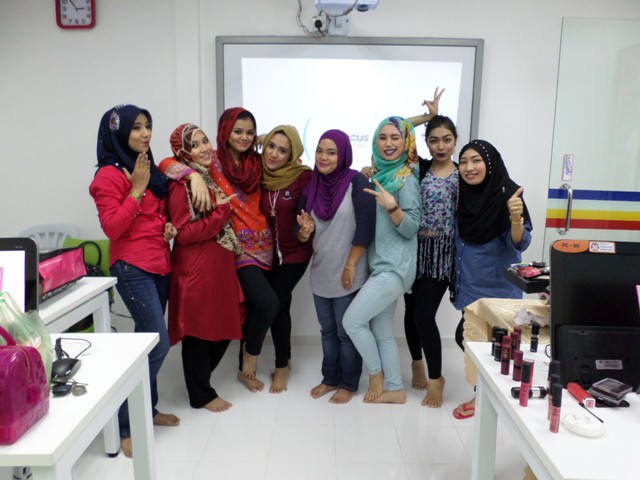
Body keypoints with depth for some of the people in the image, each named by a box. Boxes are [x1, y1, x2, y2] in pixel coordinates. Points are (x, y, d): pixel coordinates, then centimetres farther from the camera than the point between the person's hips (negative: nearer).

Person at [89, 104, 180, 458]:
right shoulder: (109, 175, -10)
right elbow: (111, 228, -18)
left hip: (159, 264, 8)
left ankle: (147, 409, 28)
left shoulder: (151, 170, 14)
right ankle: (125, 425, 2)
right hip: (132, 267, -8)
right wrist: (137, 188, -18)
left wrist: (168, 227, 4)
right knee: (158, 343, -11)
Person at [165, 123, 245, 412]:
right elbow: (184, 234, -19)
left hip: (220, 264, 8)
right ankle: (201, 395, 24)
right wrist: (220, 212, -18)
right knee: (198, 330, 6)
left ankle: (199, 381, 36)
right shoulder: (181, 185, -14)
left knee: (224, 328, 15)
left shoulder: (213, 175, 11)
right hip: (195, 267, -8)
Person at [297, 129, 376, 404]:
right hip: (320, 273, 6)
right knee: (327, 331, 18)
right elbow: (302, 234, 6)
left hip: (348, 274, -5)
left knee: (347, 332, 8)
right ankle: (330, 378, 35)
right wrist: (305, 231, -17)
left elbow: (366, 228, -16)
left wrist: (350, 266, -15)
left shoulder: (356, 182, -13)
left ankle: (349, 384, 27)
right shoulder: (311, 185, 4)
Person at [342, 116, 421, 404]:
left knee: (352, 320, -7)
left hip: (394, 268, -8)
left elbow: (411, 229, -13)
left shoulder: (406, 178, -11)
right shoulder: (379, 175, 12)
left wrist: (391, 206, -29)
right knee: (382, 331, 13)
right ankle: (395, 389, 27)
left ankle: (376, 375, 16)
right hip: (380, 266, 8)